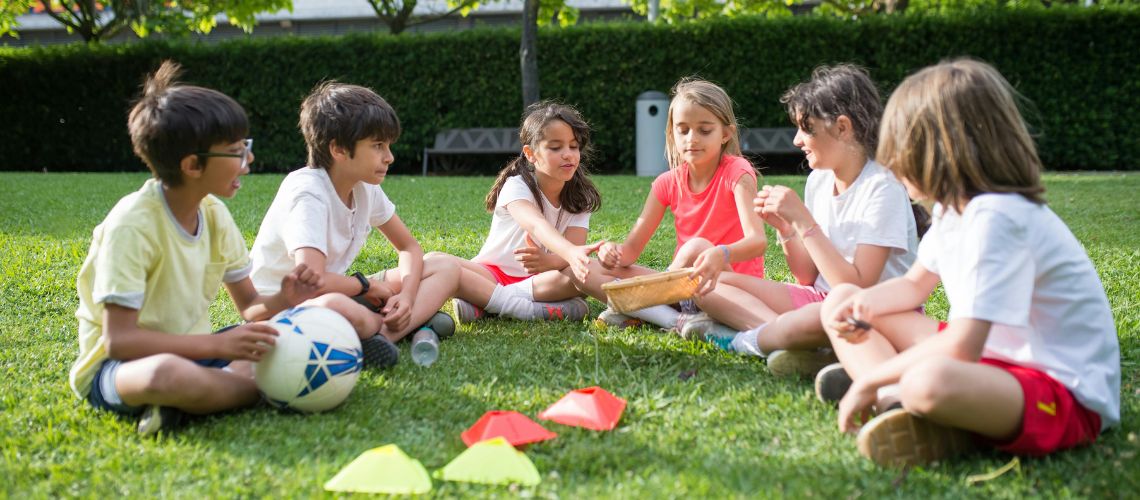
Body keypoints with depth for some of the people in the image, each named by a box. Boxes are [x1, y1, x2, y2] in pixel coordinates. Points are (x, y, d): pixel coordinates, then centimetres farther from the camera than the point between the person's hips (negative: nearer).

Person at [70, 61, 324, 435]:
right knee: (169, 373, -42)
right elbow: (118, 339, -25)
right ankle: (266, 387, -15)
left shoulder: (214, 214, 1)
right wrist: (218, 345, -31)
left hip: (192, 351, 8)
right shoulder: (132, 225, -21)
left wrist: (281, 301, -15)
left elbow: (248, 306, 8)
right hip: (114, 367, -7)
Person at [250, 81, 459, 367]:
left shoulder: (366, 188, 1)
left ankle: (384, 333, -24)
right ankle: (406, 323, -15)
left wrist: (406, 295, -8)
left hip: (338, 294, 9)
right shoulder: (308, 194, -23)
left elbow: (409, 247, 12)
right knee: (333, 306, -46)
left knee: (446, 270, -1)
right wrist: (367, 284, -17)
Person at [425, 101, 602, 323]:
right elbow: (536, 225, -36)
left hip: (539, 278, 3)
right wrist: (572, 253, -57)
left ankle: (482, 301, -30)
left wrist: (548, 261, -41)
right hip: (493, 273, -2)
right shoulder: (517, 186, -13)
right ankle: (524, 307, -38)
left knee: (590, 271, -30)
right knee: (433, 261, -30)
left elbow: (574, 247, -17)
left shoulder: (580, 198, 0)